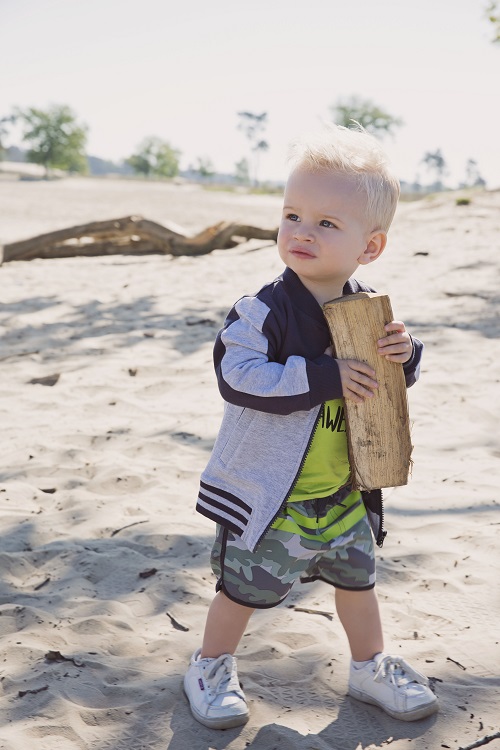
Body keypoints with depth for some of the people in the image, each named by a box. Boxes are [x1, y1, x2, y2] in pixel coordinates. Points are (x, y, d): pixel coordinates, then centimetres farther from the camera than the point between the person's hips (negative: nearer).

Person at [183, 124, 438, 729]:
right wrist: (324, 378, -33)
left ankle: (370, 666, 43)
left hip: (343, 493, 5)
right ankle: (210, 667, 34)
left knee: (356, 577, 21)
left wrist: (405, 357, -16)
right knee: (243, 587, 9)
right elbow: (238, 378, -30)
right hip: (267, 491, -5)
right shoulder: (265, 310, -20)